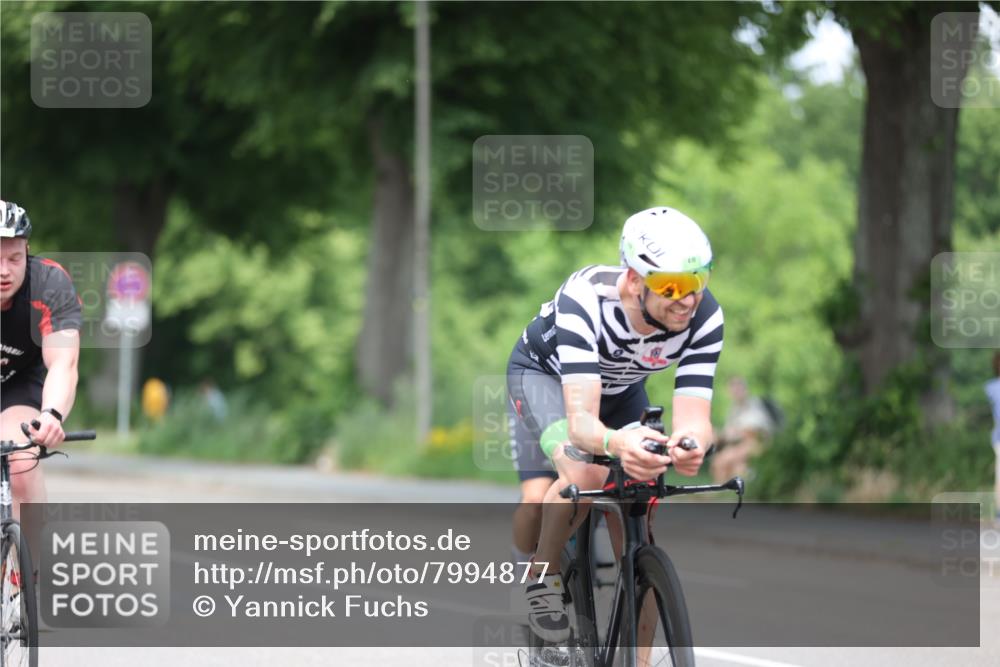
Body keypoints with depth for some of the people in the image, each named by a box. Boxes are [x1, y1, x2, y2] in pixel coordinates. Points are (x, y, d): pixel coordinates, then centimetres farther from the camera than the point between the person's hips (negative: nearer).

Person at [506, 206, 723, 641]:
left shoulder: (703, 317, -32)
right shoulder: (585, 299, -43)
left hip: (620, 388, 4)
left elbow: (694, 415, -37)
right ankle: (541, 579, -4)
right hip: (545, 372, -4)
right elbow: (580, 420, -49)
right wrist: (615, 442, -73)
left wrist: (690, 442, -62)